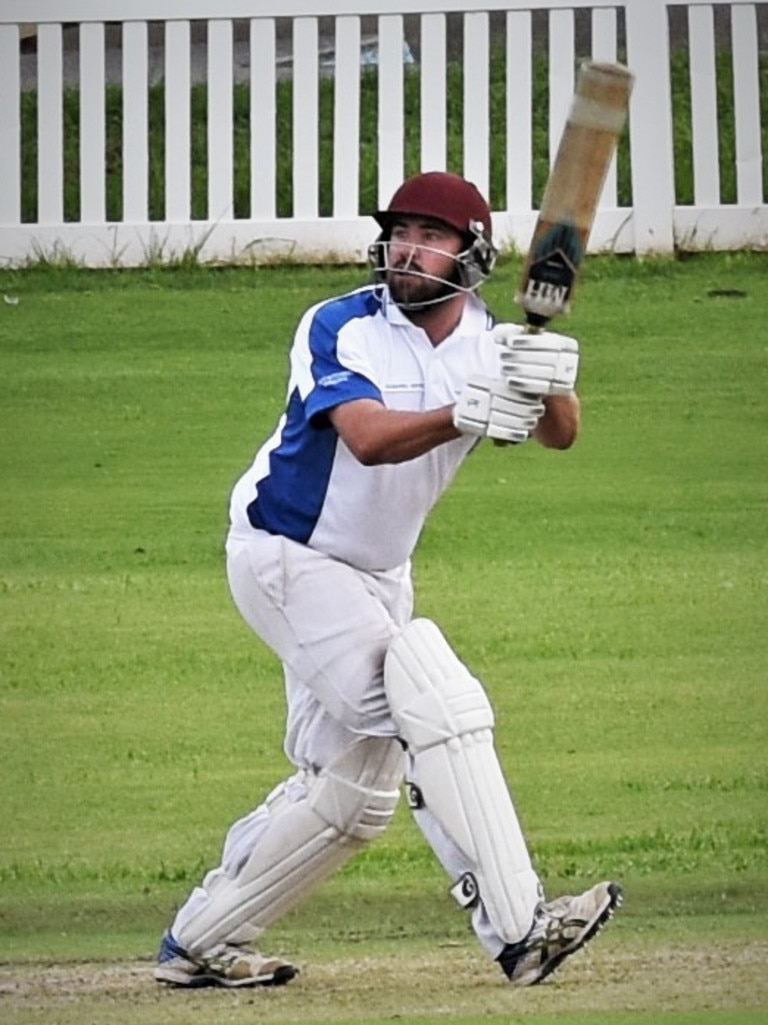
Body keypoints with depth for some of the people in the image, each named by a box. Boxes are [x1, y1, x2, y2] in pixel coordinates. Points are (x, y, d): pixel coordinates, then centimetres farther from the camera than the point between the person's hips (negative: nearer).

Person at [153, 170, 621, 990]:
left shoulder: (489, 346, -5)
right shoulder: (339, 330, -19)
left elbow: (559, 435, -20)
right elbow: (370, 438, -36)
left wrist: (552, 387, -44)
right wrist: (462, 415, -55)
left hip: (379, 577, 7)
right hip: (284, 558, -7)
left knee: (354, 794, 13)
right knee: (433, 697, -26)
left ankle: (199, 946, 27)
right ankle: (517, 927, -32)